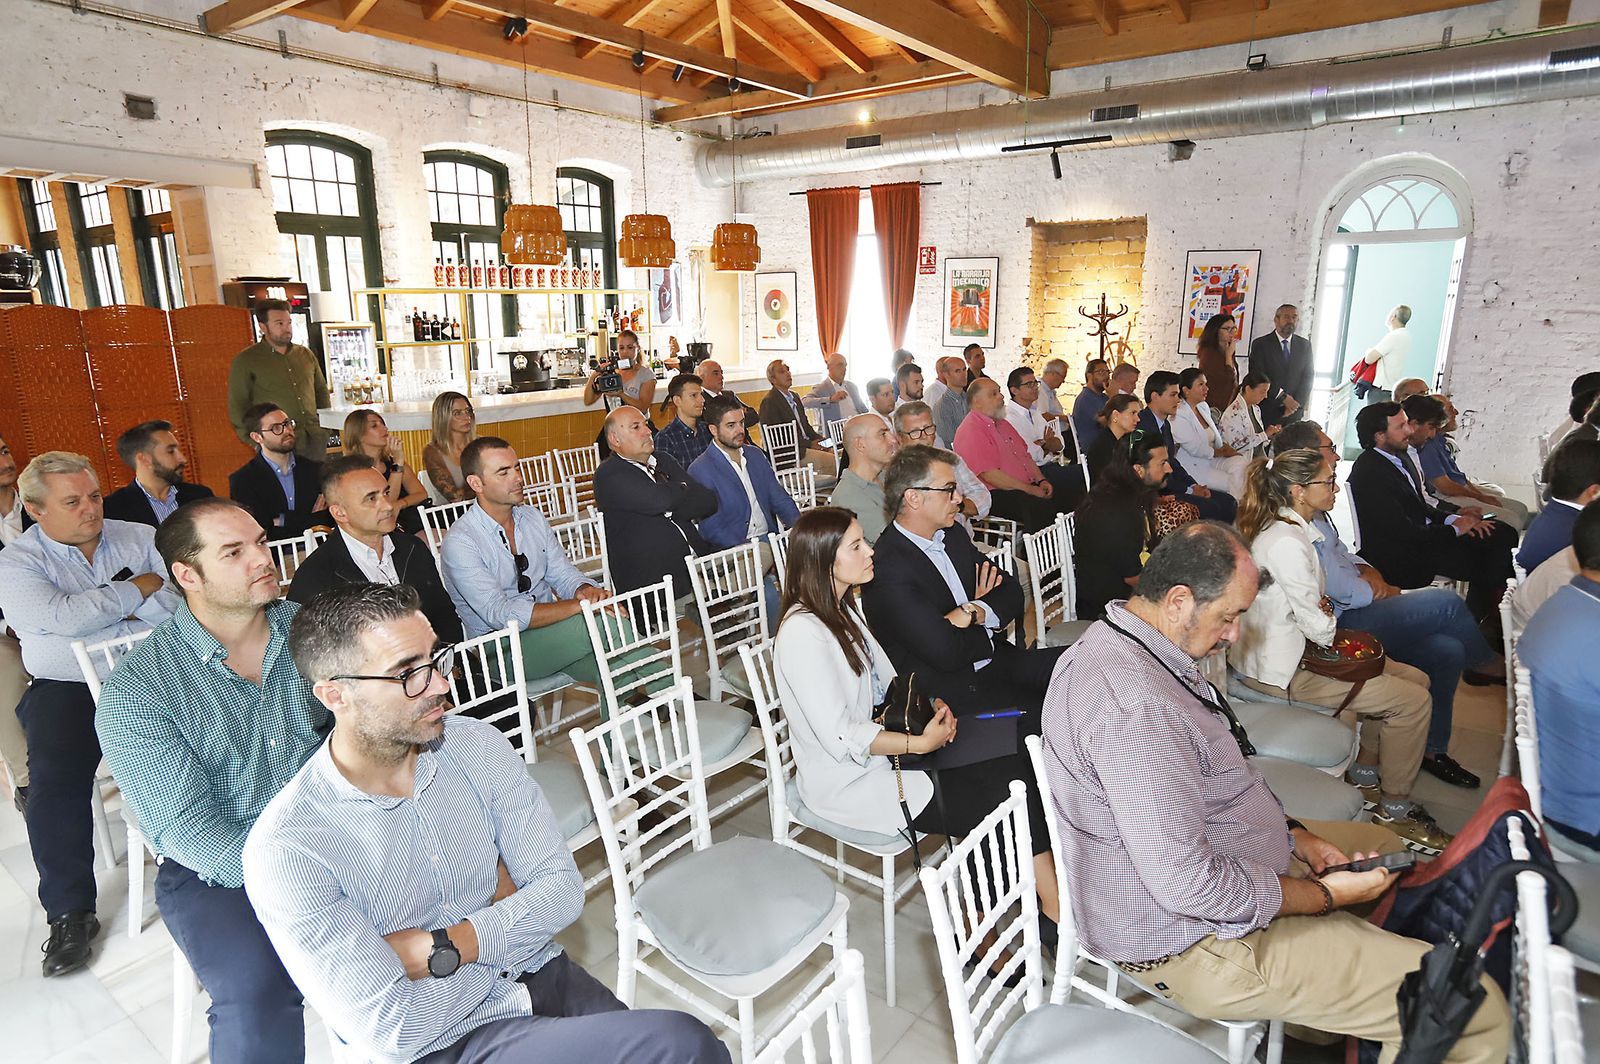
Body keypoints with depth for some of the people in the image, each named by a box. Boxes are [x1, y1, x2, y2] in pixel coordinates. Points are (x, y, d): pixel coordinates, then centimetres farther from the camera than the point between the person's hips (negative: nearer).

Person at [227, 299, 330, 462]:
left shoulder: (306, 354, 15)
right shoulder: (245, 361, 2)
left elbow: (322, 392, 24)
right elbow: (237, 408, 0)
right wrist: (257, 443, -8)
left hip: (315, 442, 4)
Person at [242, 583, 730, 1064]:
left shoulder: (478, 744, -4)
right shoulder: (285, 849, -19)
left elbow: (562, 890, -5)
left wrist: (435, 949, -17)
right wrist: (498, 910, -9)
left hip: (540, 974, 6)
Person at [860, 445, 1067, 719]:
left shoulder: (953, 535, 8)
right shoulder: (886, 568, -21)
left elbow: (1012, 591, 9)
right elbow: (946, 651, -24)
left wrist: (972, 612, -14)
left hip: (993, 662, 8)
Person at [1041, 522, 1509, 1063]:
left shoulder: (1117, 645, 1)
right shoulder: (1133, 704, -34)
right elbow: (1188, 884, -31)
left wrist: (1292, 833, 4)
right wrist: (1324, 896, -17)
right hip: (1196, 944, -10)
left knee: (1381, 843, 29)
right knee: (1479, 1008, -13)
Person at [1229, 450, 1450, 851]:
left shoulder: (1287, 528, 7)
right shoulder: (1286, 542, -24)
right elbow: (1317, 627, -21)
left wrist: (1320, 602, 3)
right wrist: (1337, 629, 0)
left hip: (1290, 648, 10)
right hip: (1279, 669, -10)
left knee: (1414, 679, 13)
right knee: (1413, 701, -7)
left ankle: (1365, 772, 26)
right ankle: (1394, 808, 11)